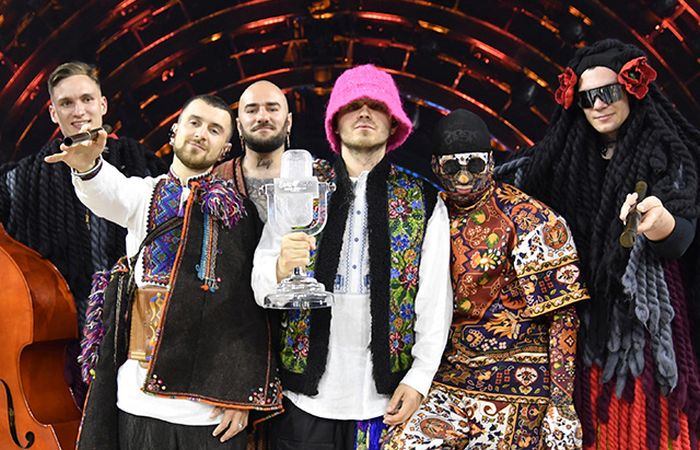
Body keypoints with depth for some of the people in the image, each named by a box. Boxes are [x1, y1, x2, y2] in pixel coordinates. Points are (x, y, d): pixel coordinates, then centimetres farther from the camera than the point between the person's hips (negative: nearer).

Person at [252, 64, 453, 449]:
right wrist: (281, 269, -21)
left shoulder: (424, 202, 3)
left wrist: (419, 379, -5)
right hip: (306, 392, 1)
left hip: (385, 397, 0)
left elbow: (435, 299, 1)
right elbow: (260, 288, 1)